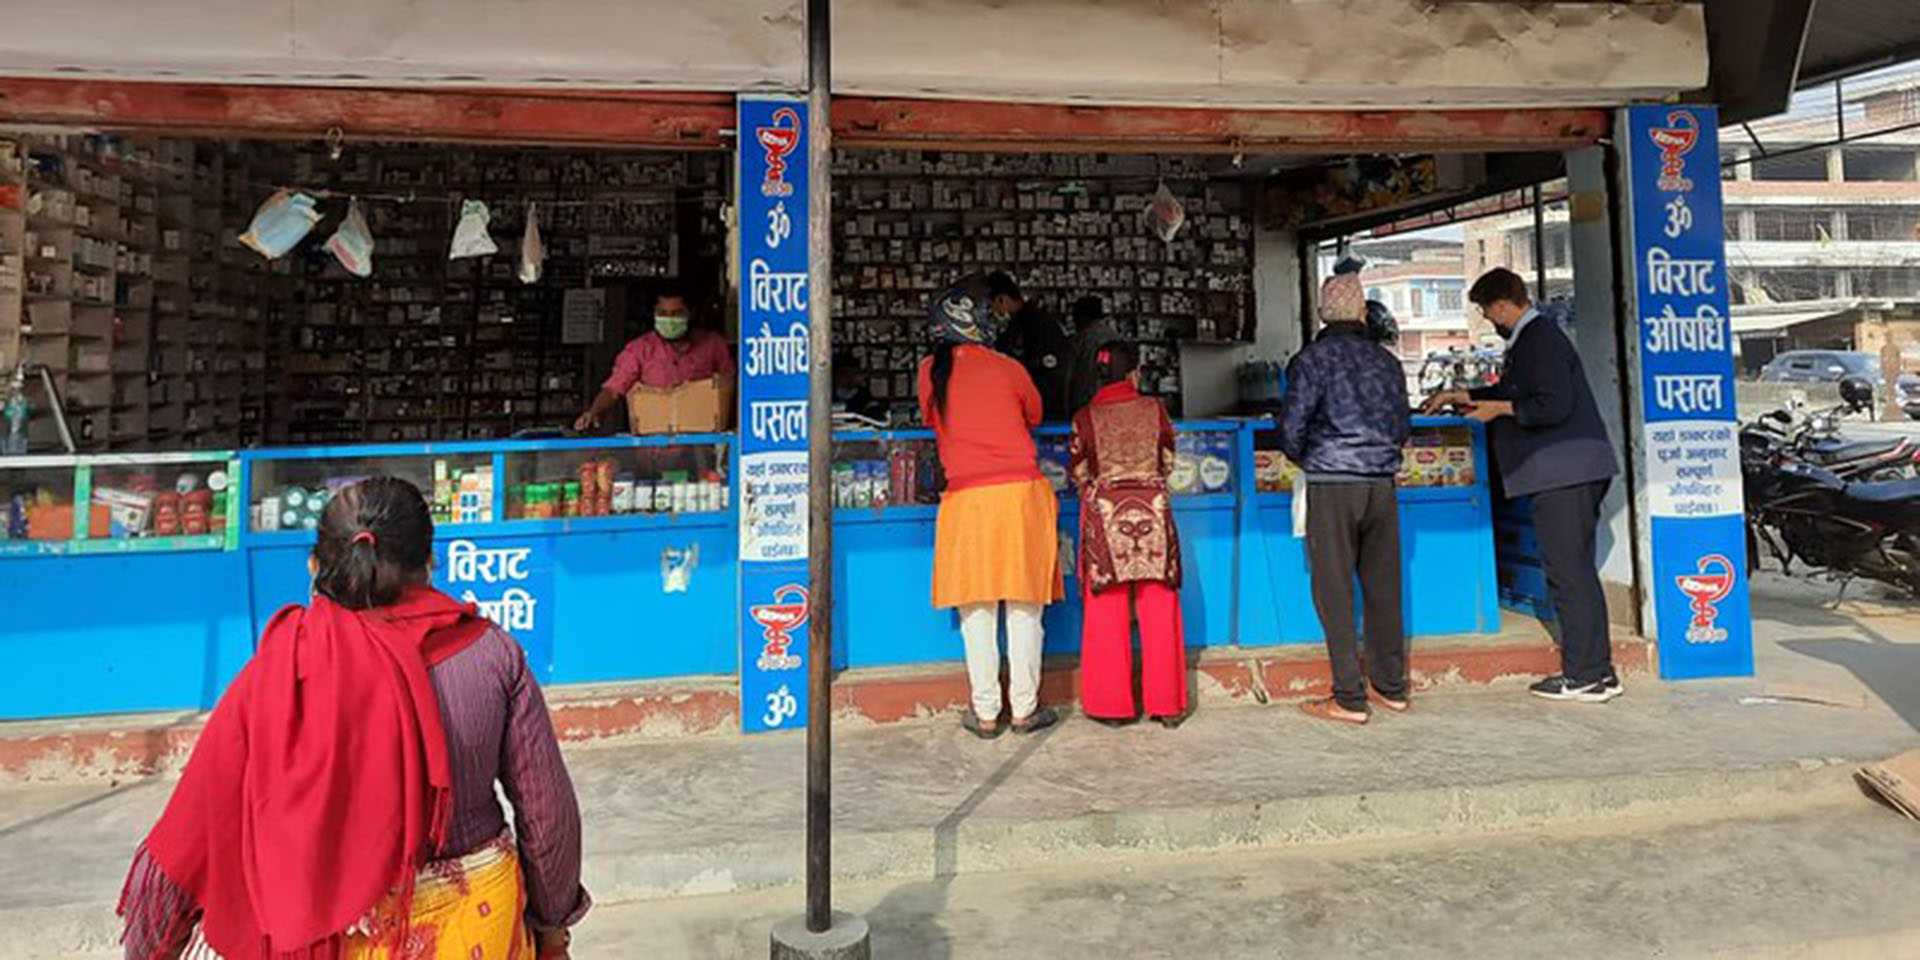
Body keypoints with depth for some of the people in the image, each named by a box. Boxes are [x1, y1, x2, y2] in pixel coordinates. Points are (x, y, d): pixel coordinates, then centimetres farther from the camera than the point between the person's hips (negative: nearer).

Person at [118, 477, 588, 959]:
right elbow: (547, 809, -8)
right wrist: (552, 921, 8)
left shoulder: (281, 671, -15)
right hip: (482, 920, 1)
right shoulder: (492, 652, -13)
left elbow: (201, 819, -8)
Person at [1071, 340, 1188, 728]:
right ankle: (1166, 704, 15)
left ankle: (1112, 704, 12)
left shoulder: (1085, 417, -3)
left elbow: (1079, 476, 4)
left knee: (1107, 616, 7)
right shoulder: (1154, 409, 0)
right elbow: (1167, 464, 10)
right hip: (1152, 512, 1)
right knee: (1159, 614, 9)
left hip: (1104, 517, -1)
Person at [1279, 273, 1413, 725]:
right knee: (1384, 587, 12)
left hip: (1332, 486, -5)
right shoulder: (1386, 360, 10)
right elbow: (1404, 426, 15)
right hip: (1382, 484, 5)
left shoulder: (1311, 359, -5)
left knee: (1335, 592, 0)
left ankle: (1349, 699, 3)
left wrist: (1303, 459, 10)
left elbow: (1292, 426, -10)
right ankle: (1392, 687, 22)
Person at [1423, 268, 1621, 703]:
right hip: (1566, 472, 11)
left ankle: (1583, 675, 2)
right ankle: (1597, 671, 21)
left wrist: (1499, 409, -10)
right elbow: (1513, 392, 32)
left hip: (1564, 474, -11)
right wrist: (1460, 396, 31)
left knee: (1569, 573, -5)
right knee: (1578, 572, 14)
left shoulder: (1541, 339, -13)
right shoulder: (1531, 338, 18)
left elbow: (1553, 406, -22)